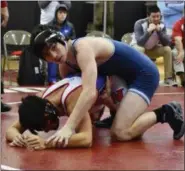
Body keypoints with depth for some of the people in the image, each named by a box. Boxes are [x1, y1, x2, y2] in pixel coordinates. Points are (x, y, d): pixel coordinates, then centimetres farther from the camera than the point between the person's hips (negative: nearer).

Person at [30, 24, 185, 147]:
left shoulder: (82, 48, -29)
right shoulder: (65, 65, 0)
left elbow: (90, 93, -41)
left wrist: (68, 127, -46)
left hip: (144, 74, -9)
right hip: (126, 76, 9)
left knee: (120, 133, -19)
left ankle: (164, 113, -5)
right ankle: (116, 114, 24)